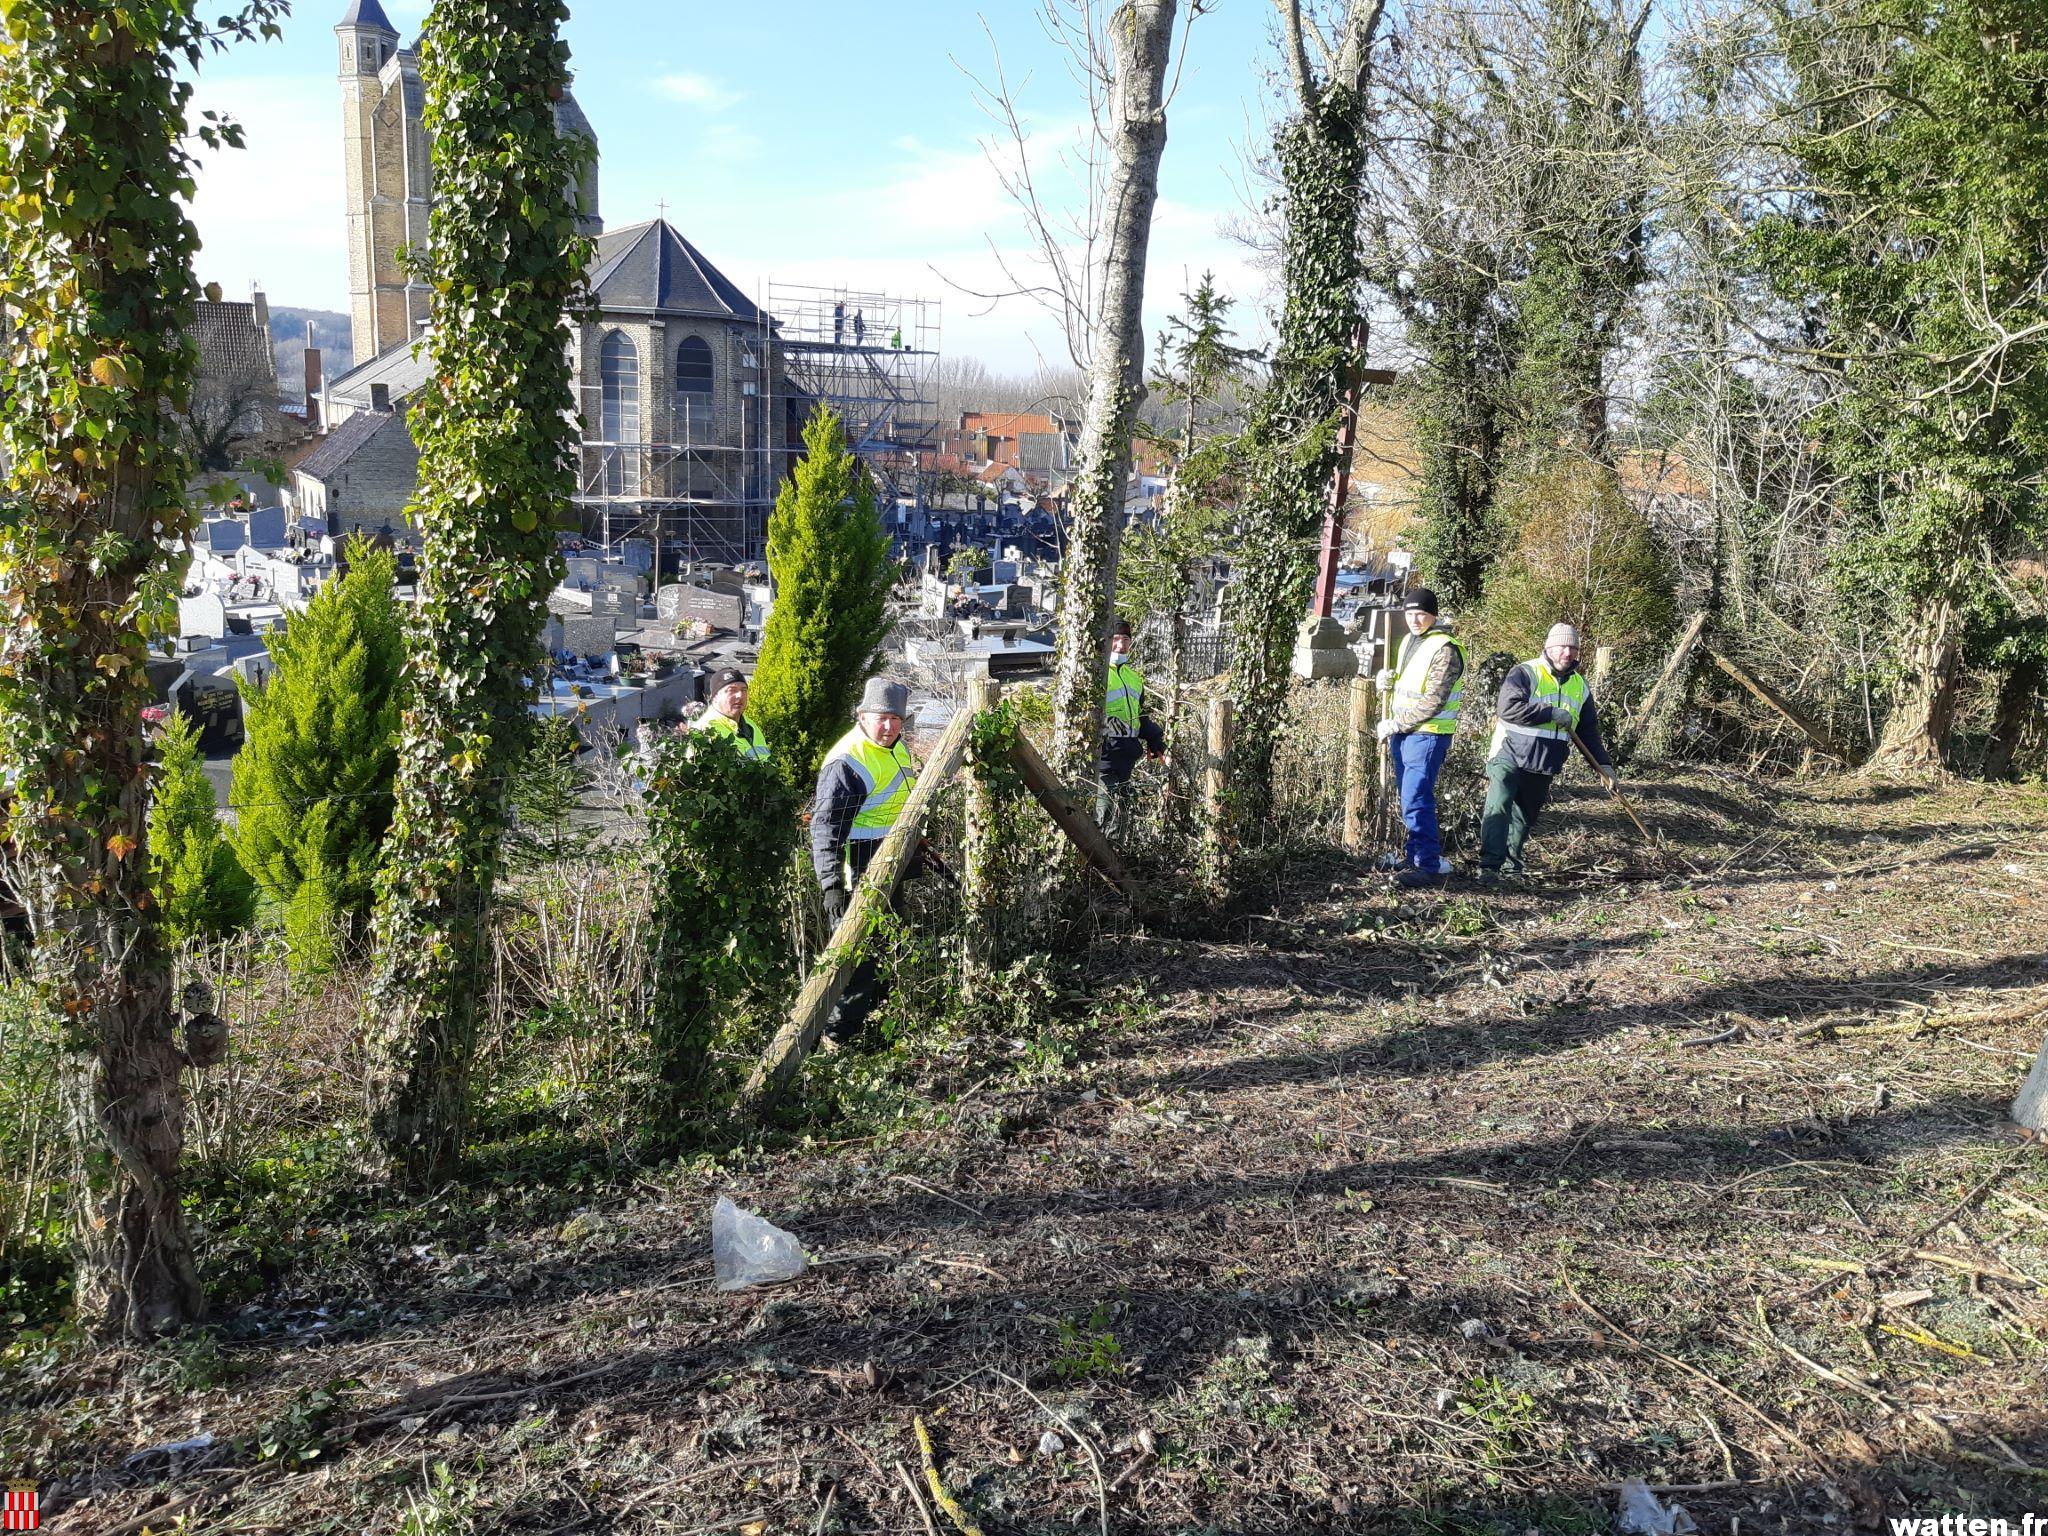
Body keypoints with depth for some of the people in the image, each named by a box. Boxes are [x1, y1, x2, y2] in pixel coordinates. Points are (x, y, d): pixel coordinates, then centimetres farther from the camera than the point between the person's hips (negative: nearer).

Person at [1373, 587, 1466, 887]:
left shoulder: (1445, 649, -15)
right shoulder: (1409, 640, 13)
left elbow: (1432, 702, -20)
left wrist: (1395, 724, -16)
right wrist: (1388, 679, 2)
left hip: (1428, 735, -9)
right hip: (1402, 732, 9)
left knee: (1415, 800, -12)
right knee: (1411, 798, 15)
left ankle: (1428, 865, -8)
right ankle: (1418, 852, 26)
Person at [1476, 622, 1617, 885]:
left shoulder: (1580, 686, 15)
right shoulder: (1525, 673, -6)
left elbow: (1589, 732, 21)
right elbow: (1508, 708, -22)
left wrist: (1604, 764, 14)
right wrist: (1552, 713, -17)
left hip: (1544, 767, 6)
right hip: (1510, 756, -6)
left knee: (1525, 817, 11)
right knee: (1498, 807, -20)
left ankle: (1511, 866, 22)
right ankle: (1489, 866, -23)